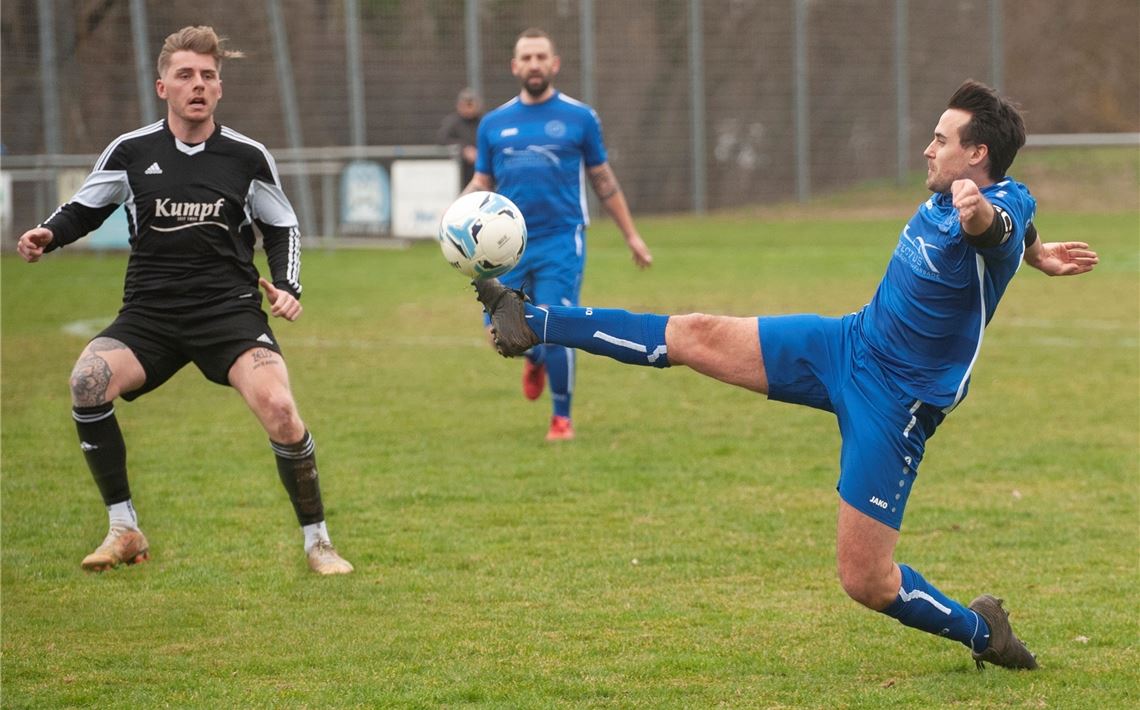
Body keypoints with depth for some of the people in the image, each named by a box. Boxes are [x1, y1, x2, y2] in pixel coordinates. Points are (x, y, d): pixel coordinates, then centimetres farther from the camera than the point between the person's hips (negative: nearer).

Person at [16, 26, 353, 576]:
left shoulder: (248, 157, 3)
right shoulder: (130, 151, 2)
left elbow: (283, 228, 16)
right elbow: (83, 211, 15)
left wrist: (287, 287, 0)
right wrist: (46, 236, -5)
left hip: (230, 309, -1)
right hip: (149, 313, 1)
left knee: (279, 409, -26)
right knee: (86, 382, -27)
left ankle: (317, 543, -3)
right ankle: (124, 532, -10)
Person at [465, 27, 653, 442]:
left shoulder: (579, 118, 3)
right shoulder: (495, 123, 9)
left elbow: (603, 180, 10)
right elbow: (482, 182, 13)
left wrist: (631, 235, 10)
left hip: (560, 241, -3)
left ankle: (562, 418, 10)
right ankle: (535, 359, 36)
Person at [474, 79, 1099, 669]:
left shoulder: (1002, 207, -23)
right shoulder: (946, 197, 1)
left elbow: (1001, 226, -52)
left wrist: (978, 213, -70)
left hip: (895, 403, -8)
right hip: (848, 343, 8)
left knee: (865, 582, -7)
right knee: (696, 336, 4)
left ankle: (982, 631, 19)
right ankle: (532, 322, 12)